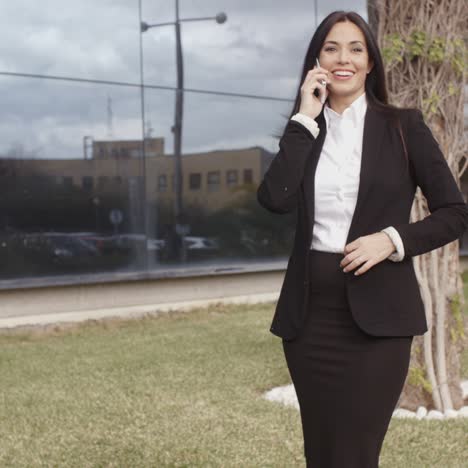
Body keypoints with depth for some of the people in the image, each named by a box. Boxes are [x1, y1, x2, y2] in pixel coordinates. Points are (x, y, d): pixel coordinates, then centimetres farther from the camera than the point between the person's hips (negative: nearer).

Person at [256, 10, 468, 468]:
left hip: (376, 312, -3)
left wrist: (392, 240, -14)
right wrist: (305, 118, -8)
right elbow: (274, 199, -10)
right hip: (309, 311, 4)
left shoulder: (402, 126, 1)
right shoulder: (303, 131, 9)